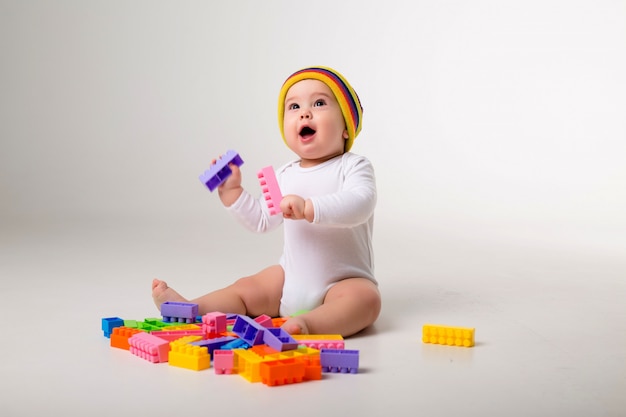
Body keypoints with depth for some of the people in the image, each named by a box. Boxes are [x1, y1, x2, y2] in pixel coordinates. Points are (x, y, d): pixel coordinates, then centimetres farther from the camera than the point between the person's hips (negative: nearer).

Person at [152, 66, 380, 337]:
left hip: (344, 281, -6)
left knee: (365, 298, -35)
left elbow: (359, 204, -31)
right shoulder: (285, 176, 9)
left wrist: (309, 207, -43)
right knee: (243, 290, -2)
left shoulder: (353, 167, -10)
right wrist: (232, 192, -1)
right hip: (290, 278, 6)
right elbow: (261, 220, 12)